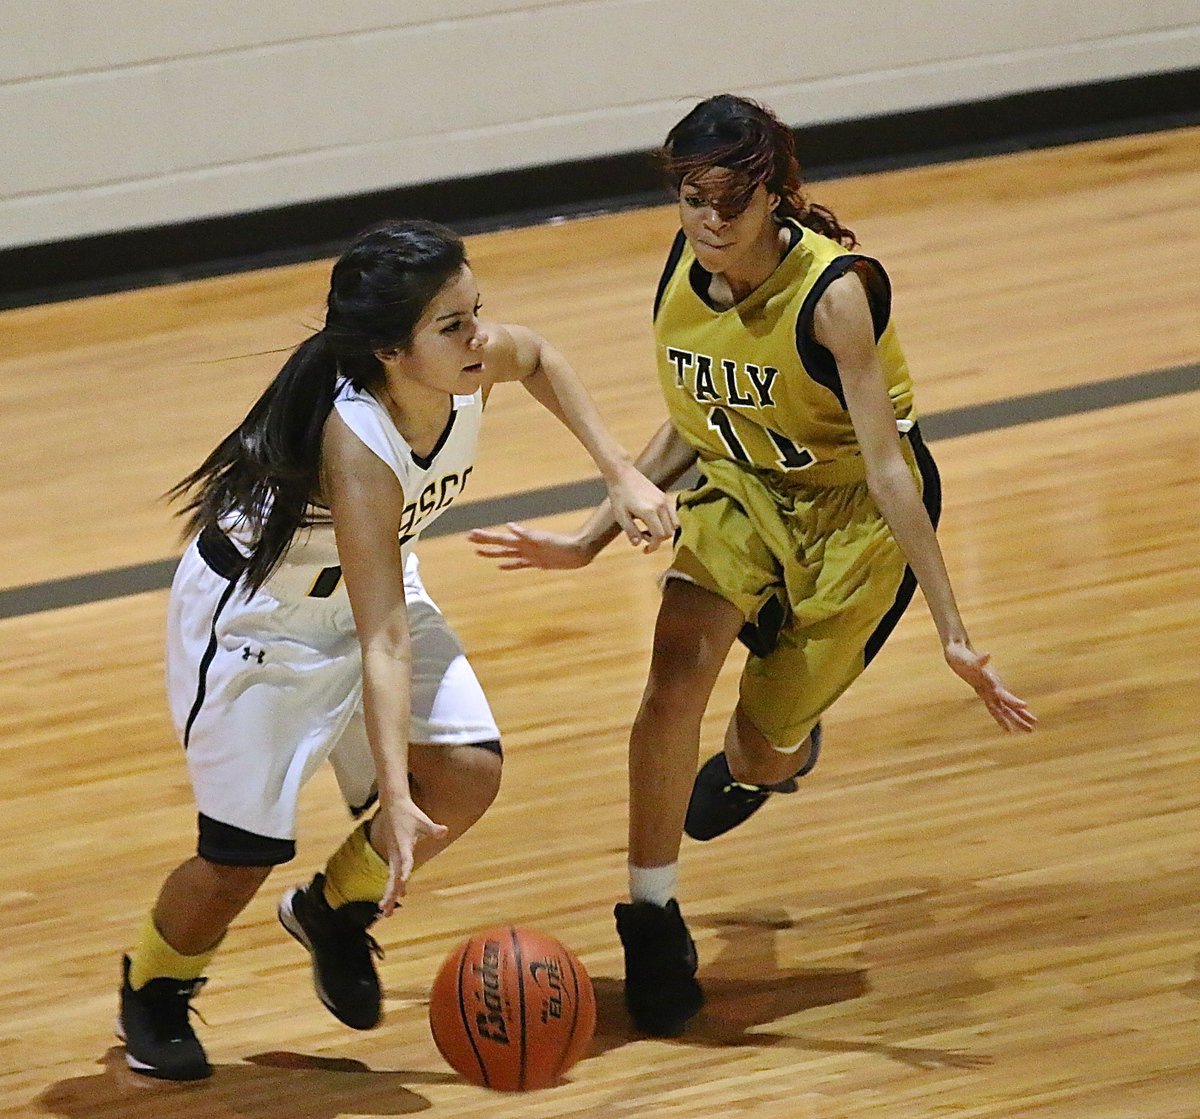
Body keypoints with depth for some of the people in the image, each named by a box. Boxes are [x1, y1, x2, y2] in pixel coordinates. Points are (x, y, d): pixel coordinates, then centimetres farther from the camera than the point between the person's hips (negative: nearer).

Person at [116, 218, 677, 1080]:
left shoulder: (477, 363, -22)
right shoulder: (358, 446, -41)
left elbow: (538, 358, 7)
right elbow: (382, 640, -44)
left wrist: (621, 475, 0)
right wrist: (395, 800, -50)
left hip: (372, 585, 7)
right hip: (255, 618, -7)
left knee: (468, 774, -9)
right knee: (243, 858, -3)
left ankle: (333, 910, 18)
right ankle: (152, 993, 29)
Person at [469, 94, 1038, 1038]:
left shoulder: (833, 293, -31)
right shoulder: (683, 273, -13)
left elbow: (888, 469, -32)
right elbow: (687, 427, 4)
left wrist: (953, 634, -34)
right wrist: (589, 541, 4)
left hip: (855, 503, -4)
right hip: (740, 485, 4)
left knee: (765, 752, 1)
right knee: (674, 683, -19)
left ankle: (769, 752, 42)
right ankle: (652, 919, -3)